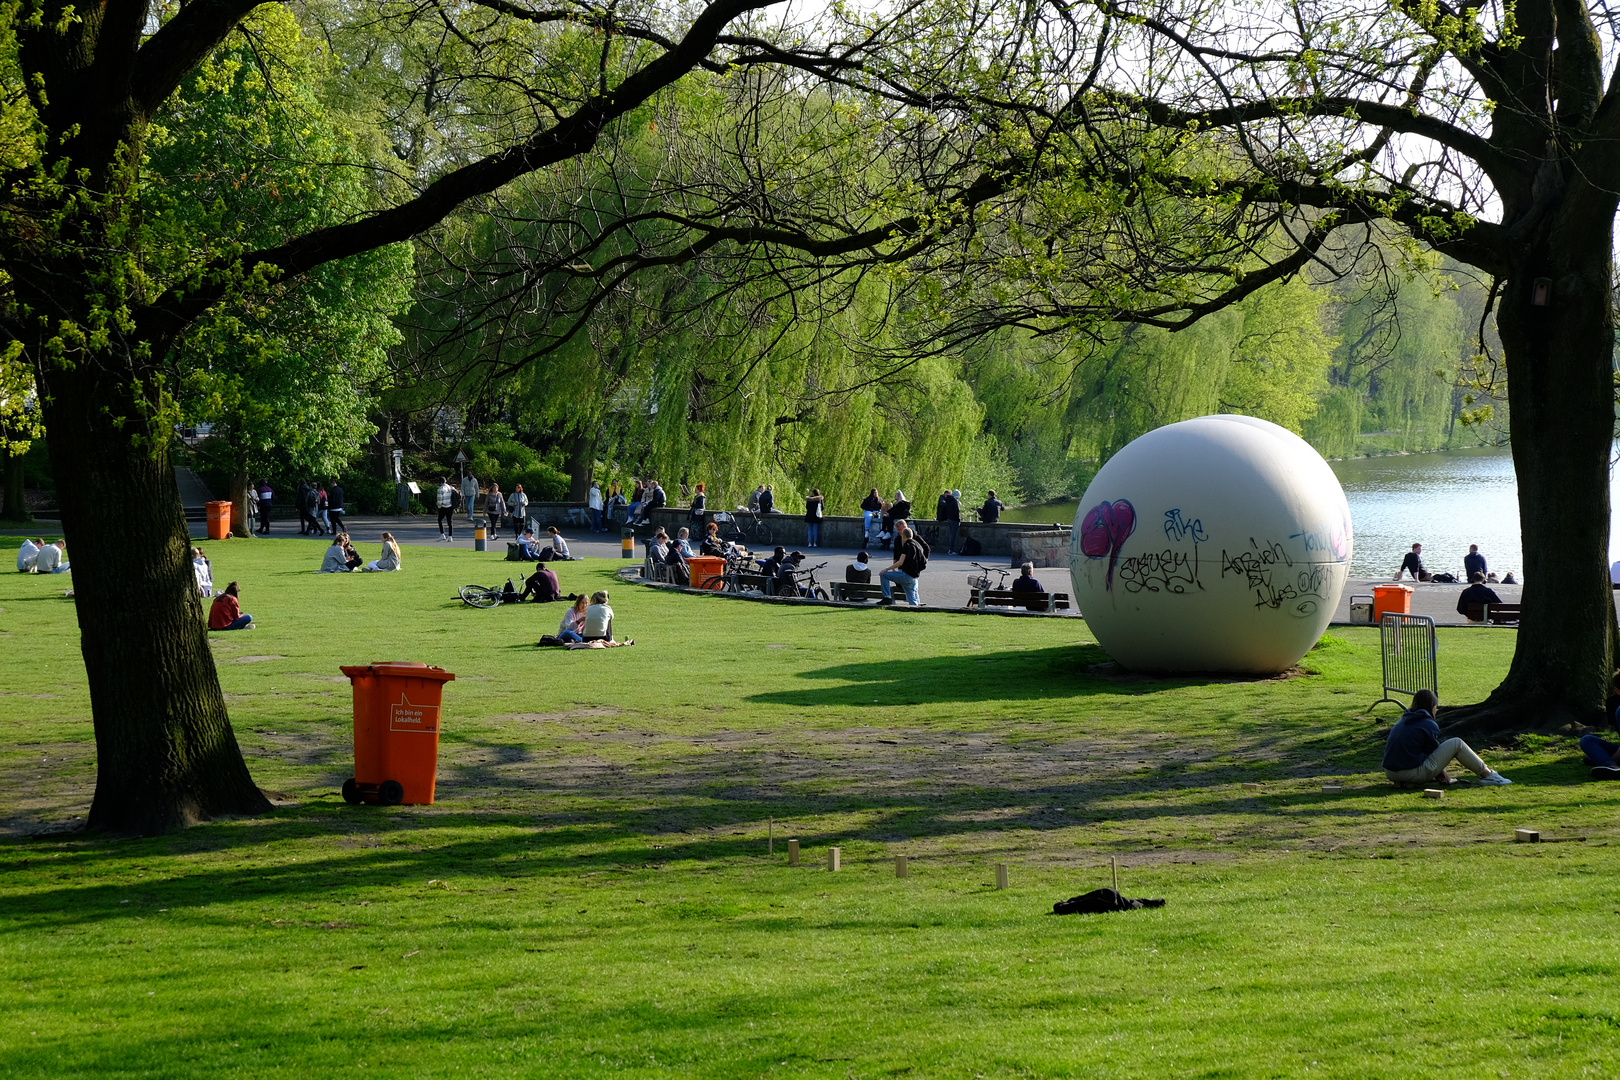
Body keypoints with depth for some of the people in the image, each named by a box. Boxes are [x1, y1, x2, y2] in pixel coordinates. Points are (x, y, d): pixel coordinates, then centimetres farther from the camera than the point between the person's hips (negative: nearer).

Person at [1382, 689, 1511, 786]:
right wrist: (1442, 772, 20)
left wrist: (1438, 772, 27)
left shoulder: (1401, 722, 16)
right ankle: (1487, 774, 15)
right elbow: (1433, 749, 2)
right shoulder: (1429, 725, -9)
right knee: (1457, 744, 4)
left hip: (1390, 774, 7)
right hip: (1414, 774, -7)